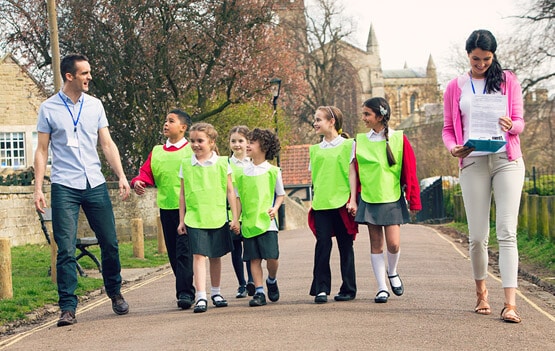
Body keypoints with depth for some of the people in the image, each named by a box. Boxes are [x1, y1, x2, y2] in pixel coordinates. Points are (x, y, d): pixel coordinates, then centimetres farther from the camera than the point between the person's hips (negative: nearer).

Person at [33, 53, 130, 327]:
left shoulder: (95, 105, 9)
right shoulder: (49, 108, 1)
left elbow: (107, 144, 10)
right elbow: (42, 151, 2)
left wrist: (121, 176, -1)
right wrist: (38, 187, -6)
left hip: (95, 184, 3)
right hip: (64, 188, -3)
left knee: (110, 244, 7)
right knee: (66, 251, -6)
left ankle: (115, 294, 28)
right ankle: (68, 308, 0)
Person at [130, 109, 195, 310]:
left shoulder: (192, 150, 0)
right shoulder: (156, 152, 14)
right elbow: (146, 172, 8)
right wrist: (138, 182, -14)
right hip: (166, 208, 5)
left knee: (184, 250, -11)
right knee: (173, 252, 9)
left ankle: (185, 292, -12)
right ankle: (186, 288, 21)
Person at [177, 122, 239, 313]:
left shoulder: (222, 163, 1)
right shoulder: (186, 164, 4)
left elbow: (230, 192, 4)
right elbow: (182, 194, 9)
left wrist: (235, 218, 1)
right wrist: (181, 220, 7)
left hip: (218, 218, 0)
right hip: (194, 218, 0)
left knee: (215, 256, 11)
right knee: (198, 255, -10)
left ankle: (216, 292, 27)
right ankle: (201, 297, -12)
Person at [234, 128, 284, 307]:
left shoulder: (273, 171, 2)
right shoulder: (242, 172, 8)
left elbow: (281, 194, 9)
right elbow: (238, 197, 12)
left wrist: (275, 208, -9)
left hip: (267, 221, -2)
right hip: (248, 222, 2)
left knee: (272, 257, -8)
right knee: (254, 258, 2)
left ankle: (271, 281, 21)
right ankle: (259, 292, 8)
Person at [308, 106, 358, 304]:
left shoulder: (348, 145, 3)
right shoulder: (315, 149, 14)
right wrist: (314, 200, 12)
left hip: (342, 202, -3)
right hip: (321, 205, 3)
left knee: (345, 246, 2)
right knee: (322, 245, -7)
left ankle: (348, 289, 11)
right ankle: (321, 289, -5)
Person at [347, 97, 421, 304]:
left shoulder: (399, 139, -2)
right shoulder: (360, 140, 4)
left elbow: (409, 171, 2)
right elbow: (354, 171, 7)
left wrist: (412, 201, 2)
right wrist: (353, 200, 2)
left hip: (392, 199, -2)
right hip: (369, 199, 2)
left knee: (393, 244, -8)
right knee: (376, 244, 3)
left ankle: (392, 272, 23)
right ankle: (382, 288, 10)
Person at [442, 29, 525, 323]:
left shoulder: (507, 80, 9)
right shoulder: (456, 87, 11)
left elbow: (519, 121, 7)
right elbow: (448, 129, 11)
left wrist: (510, 126, -17)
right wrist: (453, 148, -11)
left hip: (507, 160, -1)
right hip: (473, 163, 1)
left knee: (507, 232, -9)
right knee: (477, 235, 2)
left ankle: (510, 304, -15)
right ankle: (481, 290, 25)